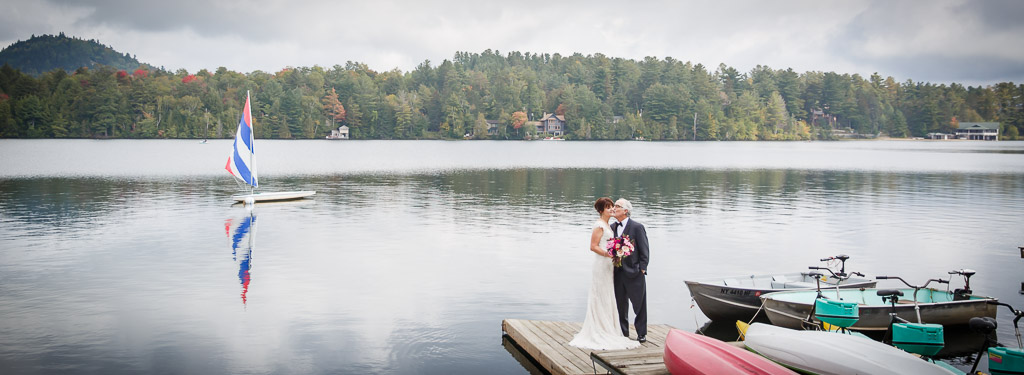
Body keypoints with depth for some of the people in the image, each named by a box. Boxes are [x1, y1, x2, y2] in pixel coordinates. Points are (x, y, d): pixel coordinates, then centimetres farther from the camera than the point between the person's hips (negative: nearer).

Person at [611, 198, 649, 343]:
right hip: (618, 272, 6)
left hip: (634, 273, -5)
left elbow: (644, 250, -8)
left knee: (639, 304, 4)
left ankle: (641, 334, 15)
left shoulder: (637, 227, -8)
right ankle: (623, 333, 24)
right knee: (620, 305, 12)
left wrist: (642, 269, -11)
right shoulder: (612, 227, 9)